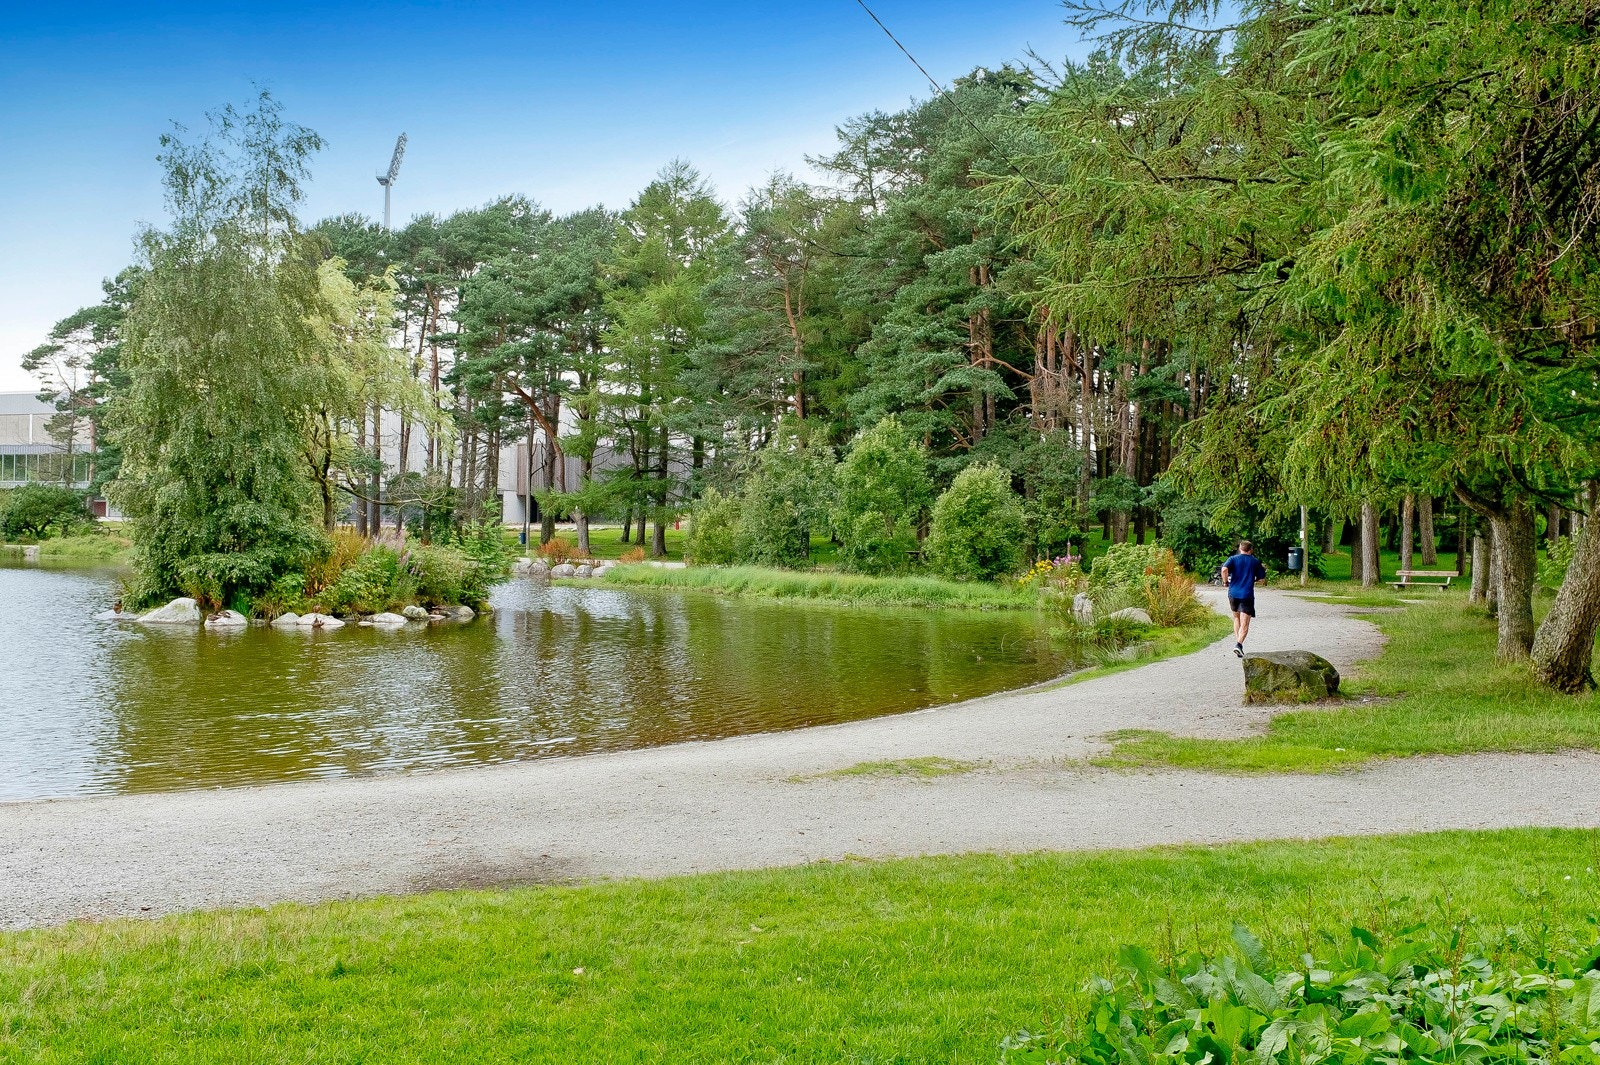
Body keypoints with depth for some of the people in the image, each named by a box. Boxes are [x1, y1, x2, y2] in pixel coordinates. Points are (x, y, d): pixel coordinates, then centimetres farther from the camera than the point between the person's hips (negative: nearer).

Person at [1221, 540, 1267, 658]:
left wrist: (1225, 581, -1)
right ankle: (1239, 644, -25)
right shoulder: (1255, 561, 5)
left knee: (1236, 619, 23)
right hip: (1247, 595, -2)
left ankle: (1237, 642, 20)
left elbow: (1224, 569, -16)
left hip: (1233, 594, 2)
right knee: (1244, 624, -5)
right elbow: (1262, 578, 7)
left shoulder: (1233, 559, 3)